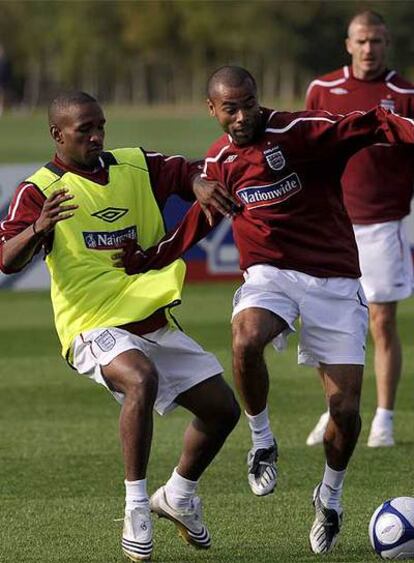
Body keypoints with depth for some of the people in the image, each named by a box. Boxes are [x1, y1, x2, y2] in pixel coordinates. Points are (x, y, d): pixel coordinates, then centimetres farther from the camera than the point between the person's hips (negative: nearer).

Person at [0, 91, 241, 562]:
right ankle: (136, 508, -27)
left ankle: (179, 495, 31)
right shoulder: (40, 190, -8)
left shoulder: (136, 166, 6)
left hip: (154, 322, 6)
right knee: (141, 379, -37)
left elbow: (191, 175, 16)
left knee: (222, 408, 5)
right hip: (92, 328, -6)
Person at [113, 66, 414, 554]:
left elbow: (370, 127, -23)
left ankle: (330, 495, 24)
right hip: (270, 275, 3)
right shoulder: (219, 161, 5)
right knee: (245, 340, -34)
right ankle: (262, 442, -8)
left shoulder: (297, 133, -12)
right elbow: (198, 222, 21)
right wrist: (143, 259, 14)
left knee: (345, 411, -6)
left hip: (334, 280, -3)